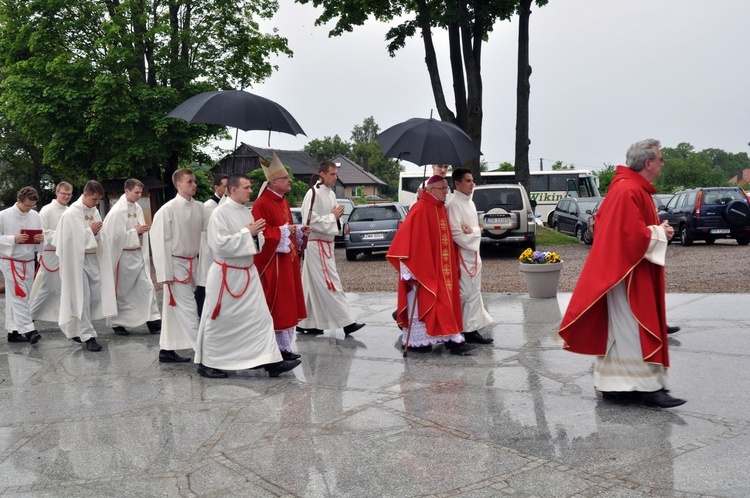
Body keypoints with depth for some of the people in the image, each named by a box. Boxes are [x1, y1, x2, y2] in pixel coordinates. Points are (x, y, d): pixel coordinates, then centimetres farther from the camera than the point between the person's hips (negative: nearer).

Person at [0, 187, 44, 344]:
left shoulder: (35, 215, 4)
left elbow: (40, 236, 12)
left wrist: (41, 239, -11)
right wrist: (13, 239, -22)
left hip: (28, 261, 5)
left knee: (16, 297, 11)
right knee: (19, 296, -11)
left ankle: (14, 331, 17)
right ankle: (28, 330, -14)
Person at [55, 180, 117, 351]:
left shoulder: (94, 212, 10)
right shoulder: (71, 214, -12)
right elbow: (69, 240, -14)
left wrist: (96, 233, -2)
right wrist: (90, 231, -13)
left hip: (93, 259, 7)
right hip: (78, 260, -7)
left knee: (96, 296, 7)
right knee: (83, 298, -5)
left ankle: (76, 328, 23)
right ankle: (87, 336, 0)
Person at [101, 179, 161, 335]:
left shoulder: (137, 208, 6)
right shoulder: (117, 211, -15)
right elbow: (116, 236, -17)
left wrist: (142, 230, -5)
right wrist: (135, 231, -14)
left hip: (138, 254, 6)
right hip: (123, 256, -6)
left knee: (146, 286, 2)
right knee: (121, 291, 6)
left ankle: (153, 320, 5)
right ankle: (117, 323, 21)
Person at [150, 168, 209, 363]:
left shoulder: (199, 208, 2)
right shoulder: (168, 210, -11)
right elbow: (160, 242, -11)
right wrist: (166, 273, -12)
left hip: (192, 263, 6)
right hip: (177, 264, -6)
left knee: (174, 309, 14)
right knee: (188, 309, -6)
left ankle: (167, 350, 25)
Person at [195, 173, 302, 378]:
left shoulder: (246, 212, 9)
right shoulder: (220, 213, -14)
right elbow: (220, 245, -23)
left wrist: (256, 234, -4)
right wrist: (246, 232, -18)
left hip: (247, 273, 7)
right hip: (225, 275, -7)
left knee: (261, 317, 3)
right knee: (219, 321, 5)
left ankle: (272, 362, 5)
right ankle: (206, 363, 21)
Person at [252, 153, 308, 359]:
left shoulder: (282, 202, 14)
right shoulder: (262, 204, -15)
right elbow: (261, 233, -22)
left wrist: (299, 232, 5)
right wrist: (283, 231, -19)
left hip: (287, 261, 10)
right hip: (272, 262, -10)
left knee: (287, 305, 12)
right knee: (274, 306, -3)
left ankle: (285, 347, 20)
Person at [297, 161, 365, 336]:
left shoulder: (331, 194, 12)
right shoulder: (314, 193, -15)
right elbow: (310, 220, -23)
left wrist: (336, 216, 1)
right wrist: (332, 216, -14)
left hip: (326, 243, 9)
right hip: (316, 244, -9)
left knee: (314, 286, 12)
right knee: (330, 284, -7)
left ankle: (307, 323, 20)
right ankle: (346, 322, -6)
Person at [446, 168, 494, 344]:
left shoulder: (469, 203, 13)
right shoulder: (453, 204, -15)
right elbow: (455, 232, -21)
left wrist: (473, 230, -8)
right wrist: (474, 232, -8)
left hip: (474, 254, 9)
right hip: (462, 255, -9)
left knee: (474, 293, 11)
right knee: (463, 293, -3)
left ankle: (471, 330, 17)